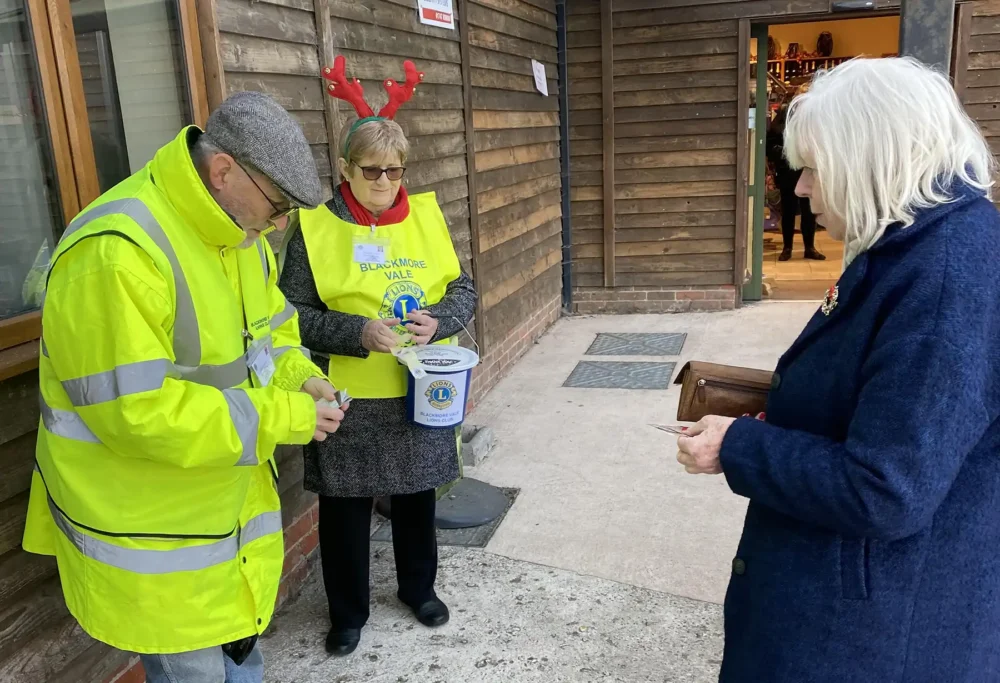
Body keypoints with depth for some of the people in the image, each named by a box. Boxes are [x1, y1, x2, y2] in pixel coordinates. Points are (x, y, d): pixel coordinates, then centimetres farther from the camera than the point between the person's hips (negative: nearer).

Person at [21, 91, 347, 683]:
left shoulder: (241, 236, 1)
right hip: (151, 530, -8)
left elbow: (270, 329, 14)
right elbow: (136, 411, -31)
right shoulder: (116, 253, -29)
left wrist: (298, 379, -8)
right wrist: (281, 417, -26)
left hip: (232, 497, 8)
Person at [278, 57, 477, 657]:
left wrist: (439, 321, -16)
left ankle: (419, 587, 44)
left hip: (421, 392, 3)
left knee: (417, 496, 19)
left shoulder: (426, 215, 1)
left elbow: (464, 290, 5)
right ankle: (348, 612, 33)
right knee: (346, 509, 10)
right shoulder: (315, 228, -9)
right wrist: (358, 332, -24)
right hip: (350, 401, -3)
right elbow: (293, 313, -10)